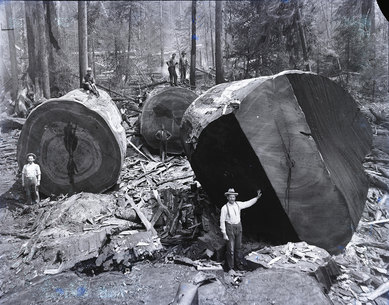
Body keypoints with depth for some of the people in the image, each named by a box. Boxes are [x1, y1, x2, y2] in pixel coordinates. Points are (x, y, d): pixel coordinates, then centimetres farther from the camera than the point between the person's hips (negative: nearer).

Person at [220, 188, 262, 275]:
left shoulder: (238, 204, -1)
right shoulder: (225, 208, -14)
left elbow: (249, 203, 9)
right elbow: (222, 221, -12)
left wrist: (257, 197, 2)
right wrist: (224, 234, -13)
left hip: (238, 227, 5)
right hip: (230, 228, -5)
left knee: (238, 247, 16)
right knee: (231, 249, -2)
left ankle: (237, 264, 33)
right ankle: (230, 268, 10)